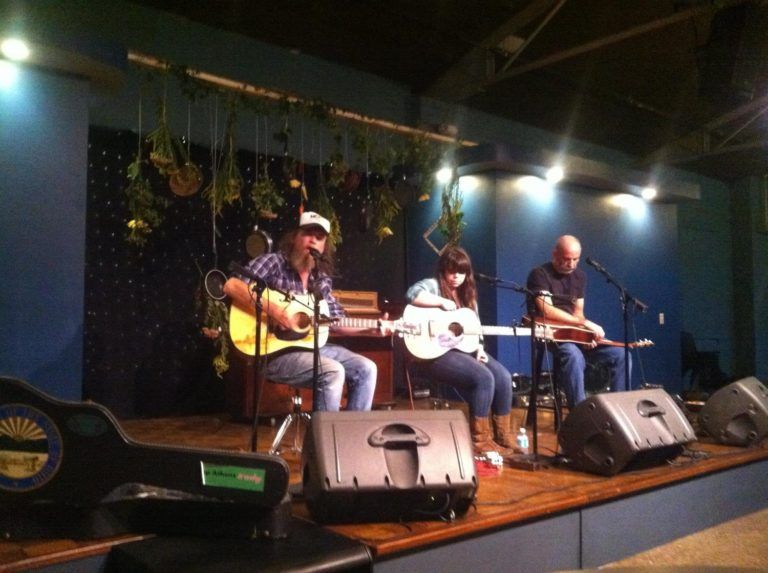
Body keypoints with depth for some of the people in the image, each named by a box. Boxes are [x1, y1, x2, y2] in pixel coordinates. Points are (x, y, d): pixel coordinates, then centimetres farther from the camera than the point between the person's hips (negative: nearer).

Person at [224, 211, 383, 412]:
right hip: (275, 351, -7)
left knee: (366, 369, -1)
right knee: (333, 372, -28)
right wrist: (272, 312, -26)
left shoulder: (322, 280, 12)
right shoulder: (273, 262, -7)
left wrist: (371, 330, 3)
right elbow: (231, 286, -19)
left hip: (313, 346, 7)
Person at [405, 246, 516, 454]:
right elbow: (412, 294, -28)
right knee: (483, 378, -25)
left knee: (504, 377, -10)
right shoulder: (432, 285, -5)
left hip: (465, 349, 8)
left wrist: (479, 348, 1)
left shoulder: (467, 294, 18)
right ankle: (480, 439, -12)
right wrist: (442, 302, -24)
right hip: (436, 353, -8)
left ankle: (504, 435, 4)